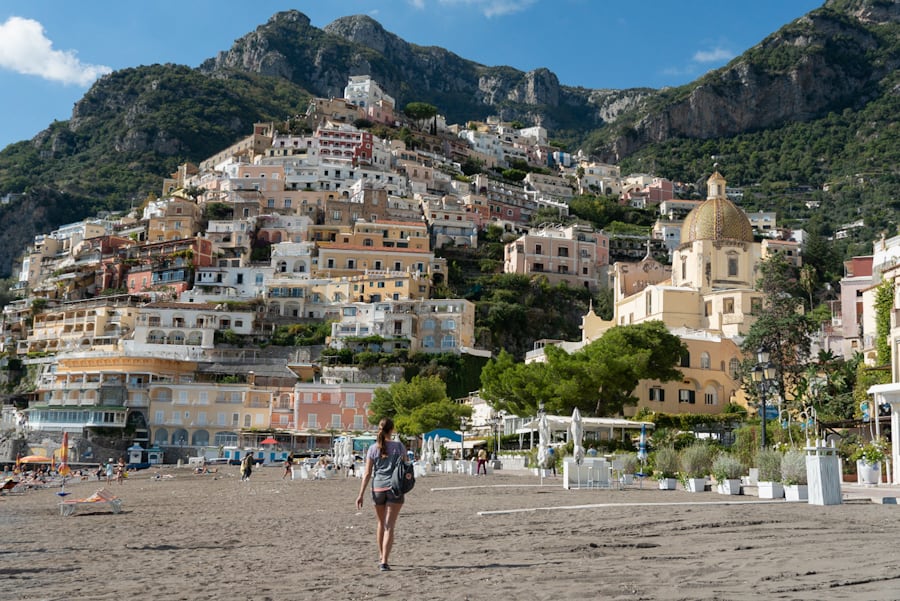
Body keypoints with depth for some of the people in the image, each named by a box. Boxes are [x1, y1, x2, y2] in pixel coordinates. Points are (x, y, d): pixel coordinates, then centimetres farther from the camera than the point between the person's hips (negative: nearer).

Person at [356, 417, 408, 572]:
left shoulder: (373, 448, 0)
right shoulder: (399, 446, -3)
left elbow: (367, 473, -2)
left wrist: (361, 494, 0)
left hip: (378, 489, 2)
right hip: (395, 488, -2)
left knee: (381, 523, 20)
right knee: (389, 526, -2)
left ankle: (382, 558, 31)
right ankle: (384, 562, -11)